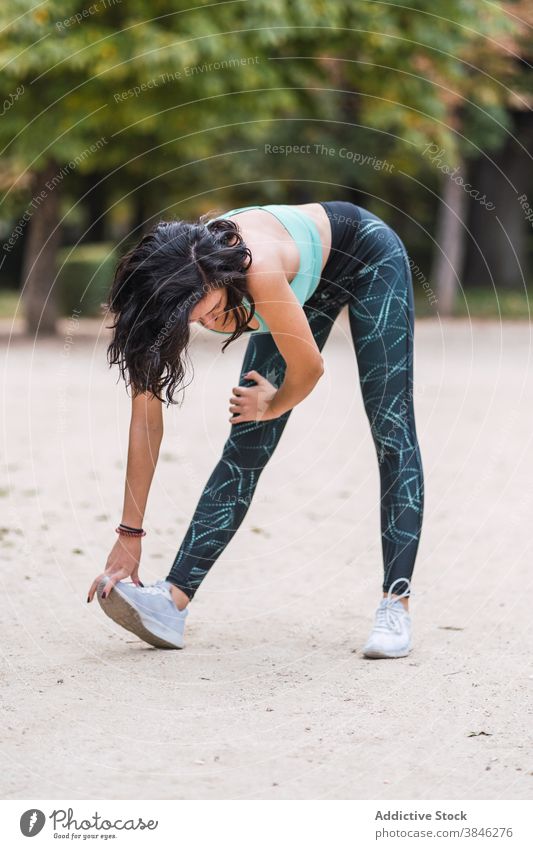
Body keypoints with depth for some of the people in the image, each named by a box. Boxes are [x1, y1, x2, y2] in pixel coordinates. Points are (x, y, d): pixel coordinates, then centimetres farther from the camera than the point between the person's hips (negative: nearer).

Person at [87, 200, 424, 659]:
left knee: (391, 429, -13)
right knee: (245, 446, -3)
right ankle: (174, 600, -9)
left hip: (368, 257, -5)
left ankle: (396, 604, -13)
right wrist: (129, 534, -21)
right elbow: (146, 415, -23)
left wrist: (275, 406, -5)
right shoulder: (170, 295, -27)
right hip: (309, 285, 5)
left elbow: (309, 366, -28)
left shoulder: (256, 269, -44)